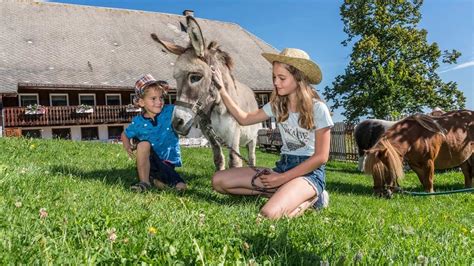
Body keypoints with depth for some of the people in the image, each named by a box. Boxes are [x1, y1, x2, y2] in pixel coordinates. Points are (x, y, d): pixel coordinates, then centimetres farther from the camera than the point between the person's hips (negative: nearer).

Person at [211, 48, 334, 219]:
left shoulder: (318, 108, -11)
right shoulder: (277, 105, 7)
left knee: (270, 214, -36)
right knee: (219, 181, -6)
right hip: (282, 166, 7)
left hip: (309, 172, -7)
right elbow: (244, 119, 15)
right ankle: (284, 193, -5)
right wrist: (222, 90, 7)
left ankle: (310, 197, -5)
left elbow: (321, 157, -12)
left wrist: (283, 178, -14)